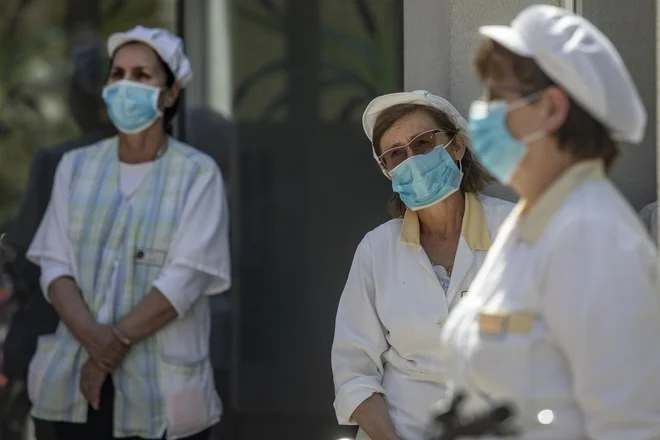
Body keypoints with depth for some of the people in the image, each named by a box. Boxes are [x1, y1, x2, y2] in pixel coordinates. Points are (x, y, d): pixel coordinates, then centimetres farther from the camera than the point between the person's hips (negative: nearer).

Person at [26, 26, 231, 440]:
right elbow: (55, 263, 1)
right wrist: (92, 337, -16)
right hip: (78, 381, 3)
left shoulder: (197, 173, -4)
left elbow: (185, 278, -12)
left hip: (162, 385, -3)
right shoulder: (76, 166, 8)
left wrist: (113, 345, -14)